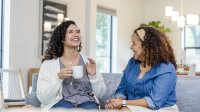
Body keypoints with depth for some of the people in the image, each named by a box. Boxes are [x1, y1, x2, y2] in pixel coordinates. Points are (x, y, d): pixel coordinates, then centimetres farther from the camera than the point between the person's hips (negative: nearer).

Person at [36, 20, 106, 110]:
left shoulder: (88, 62, 15)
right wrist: (58, 78, -14)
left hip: (86, 102, 2)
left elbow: (99, 94, 13)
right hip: (61, 102, -2)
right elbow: (42, 98, -2)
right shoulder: (49, 63, 6)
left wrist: (93, 75, -3)